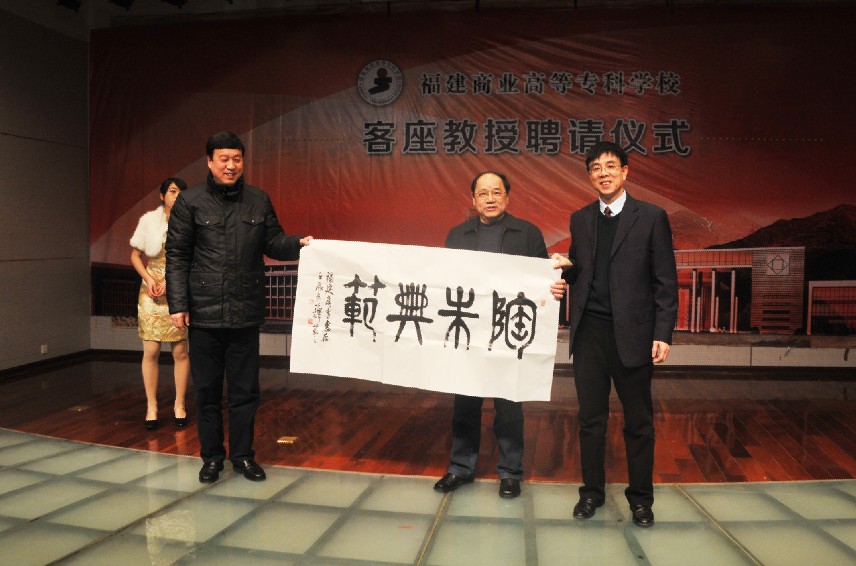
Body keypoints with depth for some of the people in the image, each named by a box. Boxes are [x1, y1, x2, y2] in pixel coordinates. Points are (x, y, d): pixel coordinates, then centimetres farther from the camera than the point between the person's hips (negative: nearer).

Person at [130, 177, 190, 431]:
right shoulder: (149, 220, 3)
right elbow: (135, 255, 8)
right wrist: (149, 279, -7)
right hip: (152, 293, 1)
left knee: (180, 351, 2)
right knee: (151, 351, -1)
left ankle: (179, 405, 14)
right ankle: (151, 407, 10)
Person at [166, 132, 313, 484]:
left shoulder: (258, 200, 7)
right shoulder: (190, 202, -1)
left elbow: (273, 243, 9)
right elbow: (177, 256, -2)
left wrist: (299, 244, -11)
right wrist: (178, 304, -7)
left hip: (245, 311, 2)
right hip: (204, 312, -2)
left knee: (245, 389, 9)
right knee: (207, 389, 9)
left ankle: (242, 455, 24)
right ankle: (211, 456, 25)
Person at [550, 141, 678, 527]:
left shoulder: (651, 217, -1)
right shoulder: (580, 220, 11)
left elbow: (665, 282, -3)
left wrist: (663, 334, -10)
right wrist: (566, 269, -6)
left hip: (632, 333, -3)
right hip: (589, 332, 3)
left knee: (638, 421, 7)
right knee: (591, 418, 11)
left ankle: (641, 497, 23)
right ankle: (592, 491, 25)